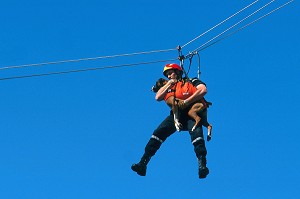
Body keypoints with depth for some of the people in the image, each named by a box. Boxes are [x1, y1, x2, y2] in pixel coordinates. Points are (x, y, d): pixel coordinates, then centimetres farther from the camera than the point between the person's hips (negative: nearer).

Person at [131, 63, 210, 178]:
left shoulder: (192, 82, 9)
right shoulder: (169, 87, 24)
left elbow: (203, 90, -11)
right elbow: (158, 97, 9)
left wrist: (186, 102, -16)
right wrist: (169, 83, 8)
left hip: (191, 115, -4)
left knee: (196, 133, -32)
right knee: (158, 133, -17)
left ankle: (202, 166, -39)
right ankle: (143, 164, -22)